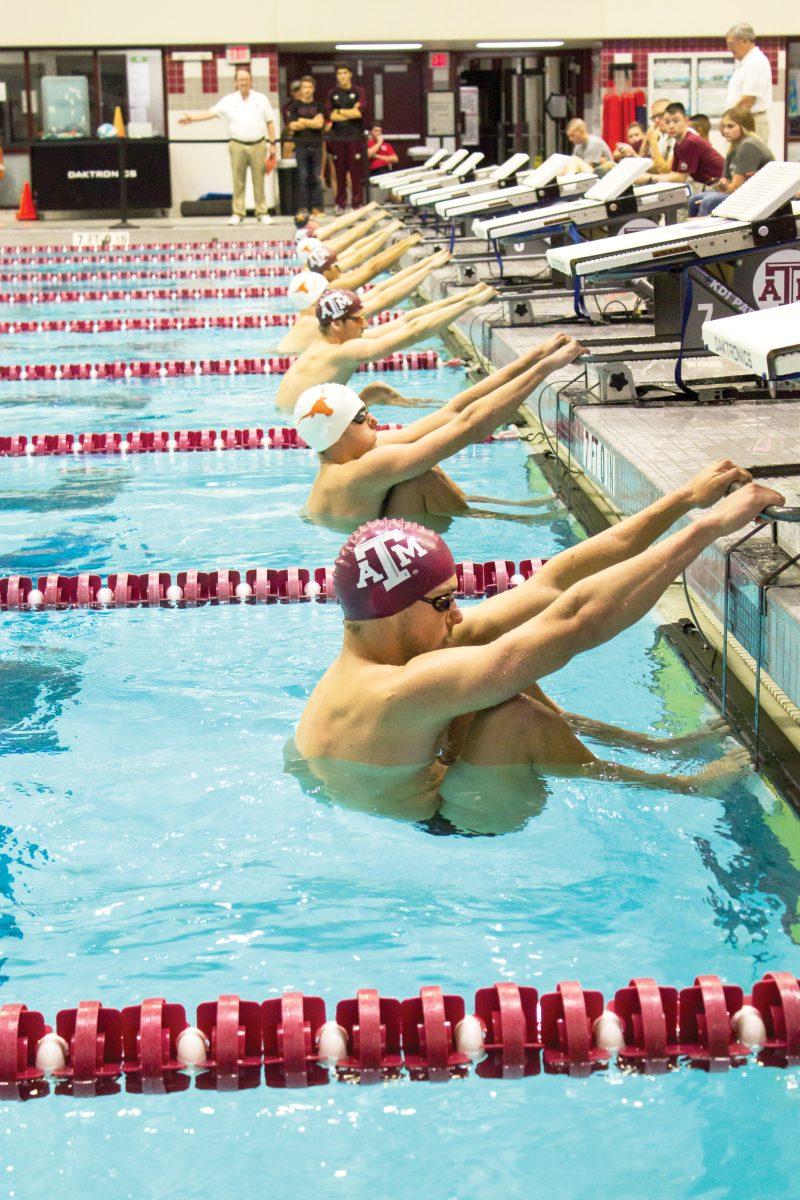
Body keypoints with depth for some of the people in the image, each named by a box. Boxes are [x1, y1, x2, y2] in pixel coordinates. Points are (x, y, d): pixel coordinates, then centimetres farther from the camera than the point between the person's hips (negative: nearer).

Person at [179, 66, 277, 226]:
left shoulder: (261, 99, 6)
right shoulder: (229, 100, 5)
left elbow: (270, 122, 7)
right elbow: (211, 113, 1)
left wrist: (272, 143, 1)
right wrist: (192, 118, -9)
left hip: (258, 145, 0)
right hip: (238, 145, 0)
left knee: (259, 180, 1)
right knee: (238, 181, 1)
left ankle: (262, 213, 7)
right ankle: (238, 213, 5)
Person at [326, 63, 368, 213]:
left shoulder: (359, 92, 6)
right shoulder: (332, 94, 12)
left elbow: (360, 112, -9)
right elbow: (331, 115, -1)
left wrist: (340, 111, -4)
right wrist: (351, 112, -7)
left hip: (355, 137, -2)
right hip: (337, 137, 2)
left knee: (356, 171, -4)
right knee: (340, 171, 2)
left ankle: (357, 204, 0)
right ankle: (340, 203, 8)